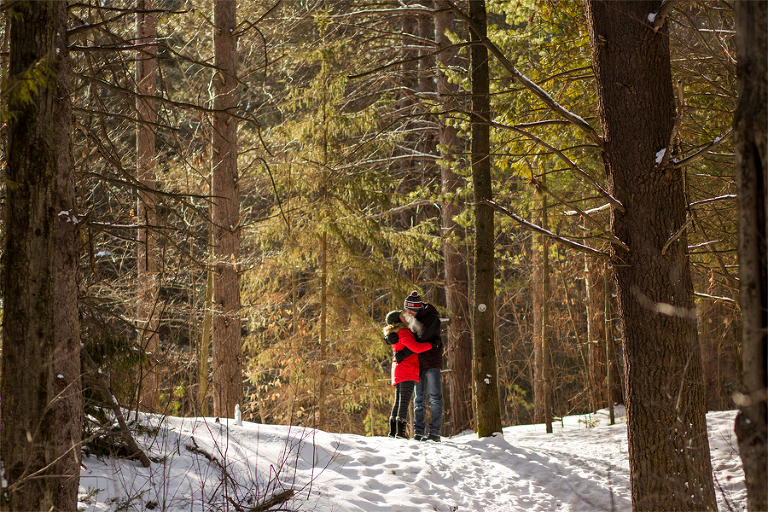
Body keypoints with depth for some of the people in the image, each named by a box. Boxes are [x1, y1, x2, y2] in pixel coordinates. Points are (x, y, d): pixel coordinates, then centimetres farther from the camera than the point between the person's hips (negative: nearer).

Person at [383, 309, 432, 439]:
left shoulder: (394, 335, 17)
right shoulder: (403, 333, -13)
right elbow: (415, 347, -23)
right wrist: (431, 344, -19)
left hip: (398, 371, 9)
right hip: (407, 371, -9)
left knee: (398, 400, 12)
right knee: (405, 400, -9)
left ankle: (393, 430, 9)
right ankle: (401, 430, -13)